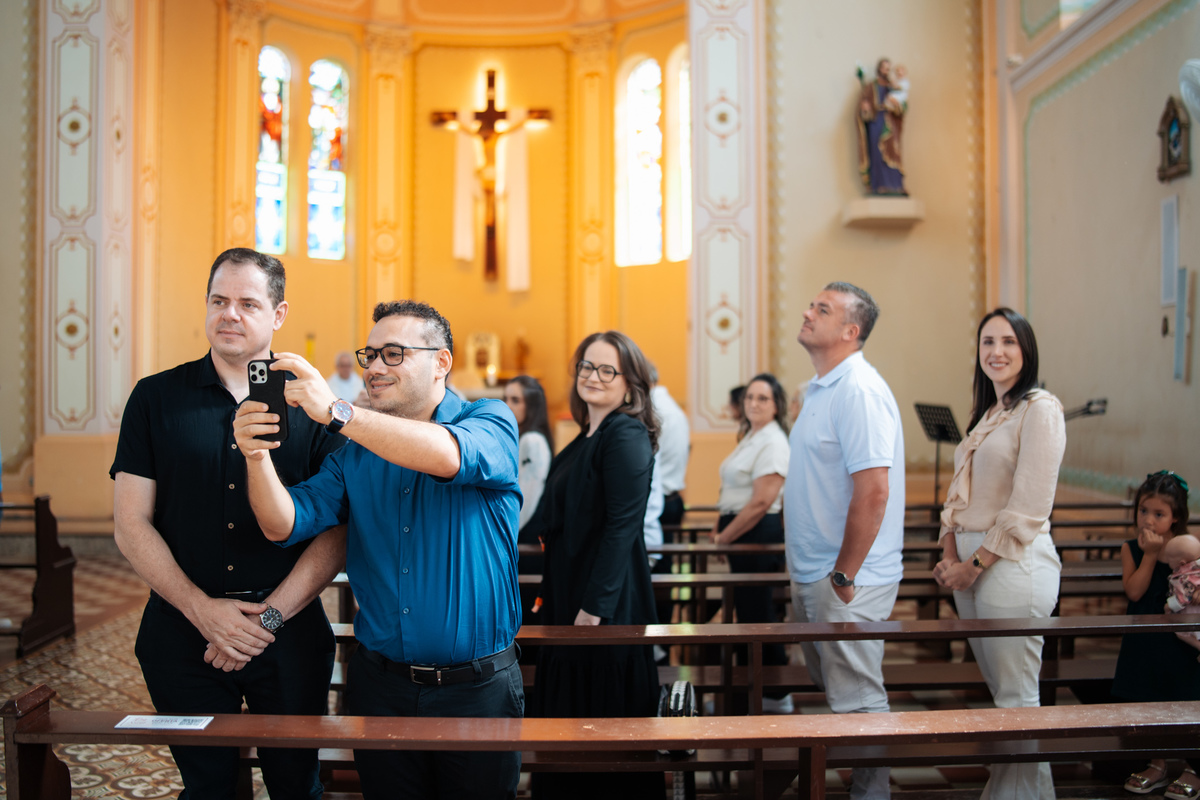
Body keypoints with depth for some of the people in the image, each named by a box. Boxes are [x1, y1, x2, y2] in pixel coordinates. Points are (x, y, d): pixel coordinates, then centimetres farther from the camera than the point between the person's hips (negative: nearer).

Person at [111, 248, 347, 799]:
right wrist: (203, 609, -11)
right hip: (182, 631, 1)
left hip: (289, 633, 0)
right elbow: (131, 525, -1)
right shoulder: (155, 398, 2)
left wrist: (269, 616, -13)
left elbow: (336, 533, -4)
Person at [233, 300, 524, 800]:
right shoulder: (354, 454, 6)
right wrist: (258, 458, -21)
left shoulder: (491, 422, -6)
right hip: (380, 687, 3)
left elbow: (447, 455, -29)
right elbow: (286, 525, -3)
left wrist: (336, 412, -33)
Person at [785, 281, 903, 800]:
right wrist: (804, 571, 18)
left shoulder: (859, 391, -19)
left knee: (857, 703, 1)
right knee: (831, 690, 21)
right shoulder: (822, 389, 13)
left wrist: (843, 575, -21)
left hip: (845, 583, -10)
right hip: (812, 577, 10)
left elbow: (873, 491, -26)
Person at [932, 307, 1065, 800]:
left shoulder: (1040, 409, -10)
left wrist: (975, 565, -12)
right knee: (996, 689, 15)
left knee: (1016, 699, -1)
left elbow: (1028, 508, -16)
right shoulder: (986, 415, 16)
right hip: (972, 565, 8)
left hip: (1014, 567, -8)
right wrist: (950, 554, 2)